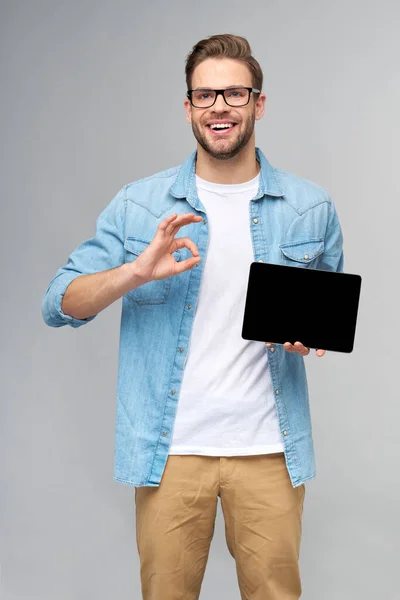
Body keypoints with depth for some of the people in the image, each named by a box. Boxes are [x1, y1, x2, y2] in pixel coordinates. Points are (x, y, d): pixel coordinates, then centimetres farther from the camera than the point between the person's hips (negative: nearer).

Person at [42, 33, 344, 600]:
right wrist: (137, 272, -20)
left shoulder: (312, 208, 4)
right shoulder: (138, 206, 1)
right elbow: (59, 305, -2)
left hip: (269, 447, 1)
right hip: (170, 447, 0)